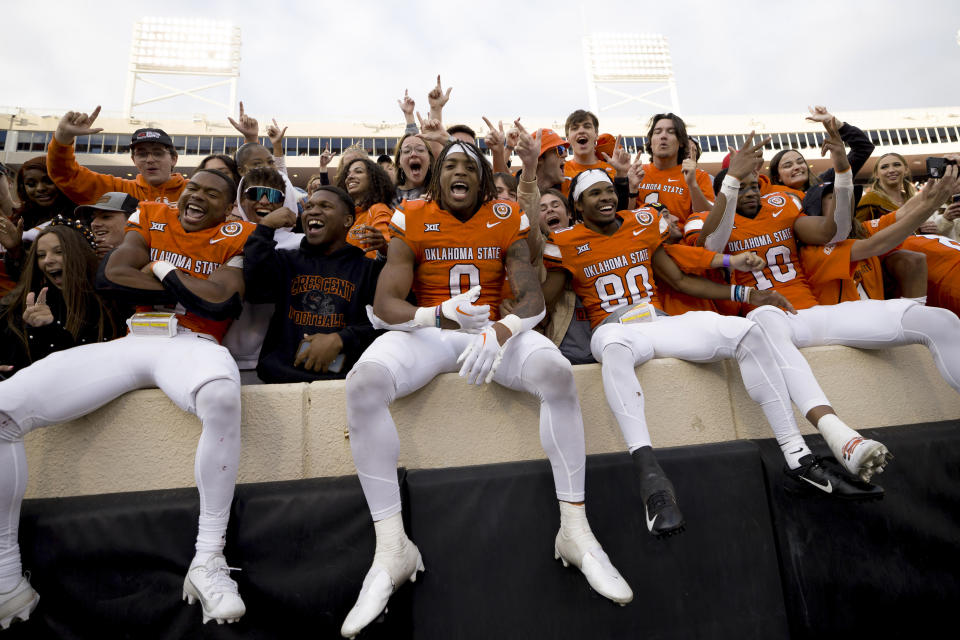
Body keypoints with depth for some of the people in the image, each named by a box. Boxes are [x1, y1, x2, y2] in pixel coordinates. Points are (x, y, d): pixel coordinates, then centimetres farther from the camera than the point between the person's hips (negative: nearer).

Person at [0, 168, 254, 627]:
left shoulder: (237, 237, 8)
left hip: (191, 343, -5)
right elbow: (112, 275, 4)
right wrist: (192, 291, 0)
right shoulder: (150, 217, 20)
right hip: (128, 343, 5)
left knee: (221, 397, -41)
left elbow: (220, 302, -9)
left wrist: (162, 269, 3)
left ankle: (208, 560, -29)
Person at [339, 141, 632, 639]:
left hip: (496, 328, 1)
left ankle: (575, 530, -14)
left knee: (557, 373, -29)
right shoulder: (412, 221, 3)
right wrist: (440, 316, -27)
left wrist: (502, 331, -28)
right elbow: (383, 304, -6)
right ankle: (391, 550, -19)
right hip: (427, 329, 0)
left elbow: (532, 297, -4)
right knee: (363, 385, -29)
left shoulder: (507, 221, 5)